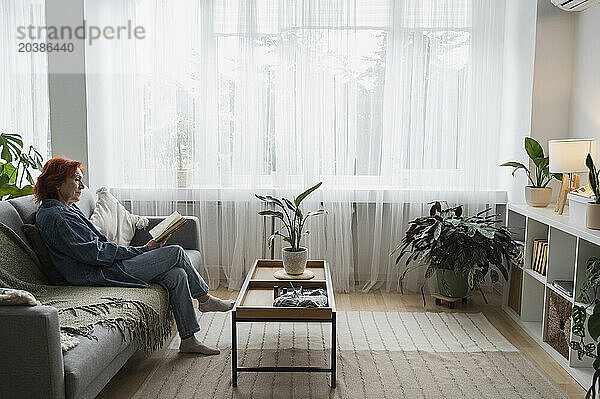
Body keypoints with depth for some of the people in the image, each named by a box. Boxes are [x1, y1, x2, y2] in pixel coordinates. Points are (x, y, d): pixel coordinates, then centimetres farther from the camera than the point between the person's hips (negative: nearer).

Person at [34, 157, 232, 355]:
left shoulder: (67, 209, 18)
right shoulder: (55, 217, -15)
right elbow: (95, 253, -20)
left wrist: (144, 249, 7)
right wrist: (142, 250, -12)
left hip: (108, 265, 10)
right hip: (102, 275, -10)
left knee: (177, 275, -4)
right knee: (176, 252, -8)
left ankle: (189, 340, 1)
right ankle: (205, 299, 14)